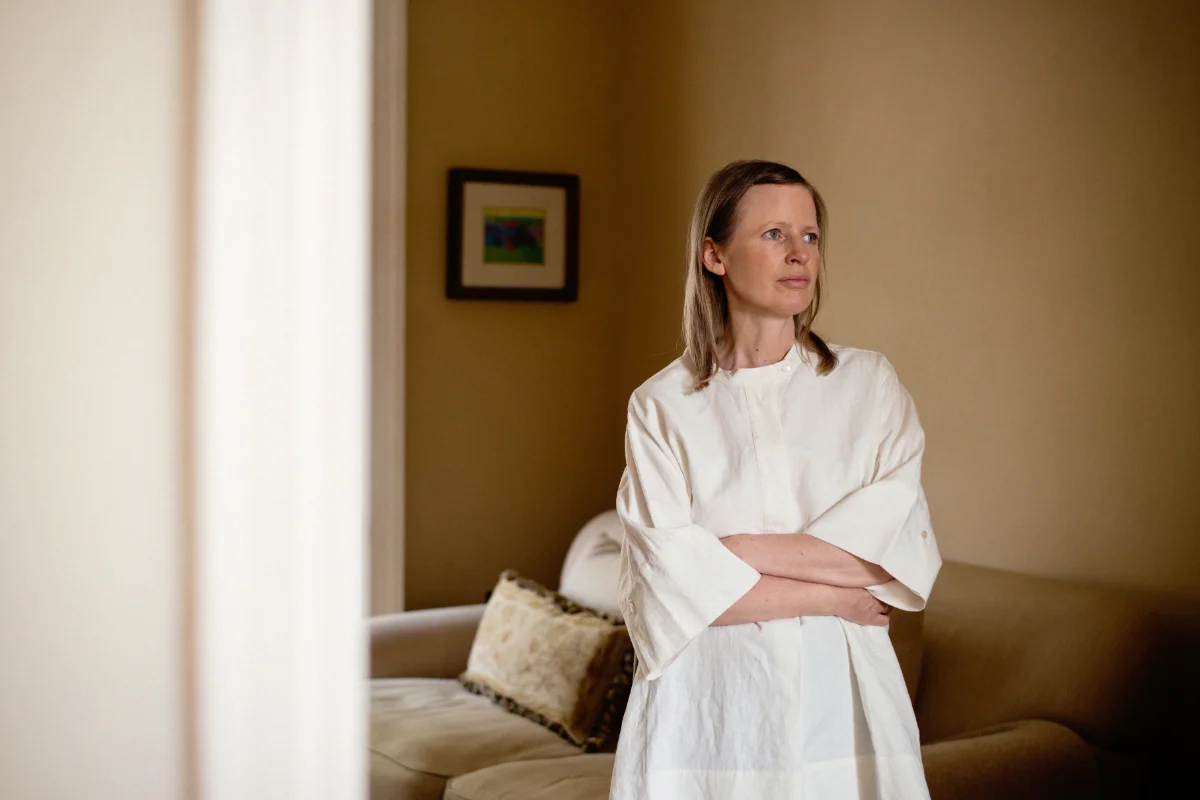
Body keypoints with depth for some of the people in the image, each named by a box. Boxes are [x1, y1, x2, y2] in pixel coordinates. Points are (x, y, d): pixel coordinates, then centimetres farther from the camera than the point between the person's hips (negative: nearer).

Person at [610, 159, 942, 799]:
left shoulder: (870, 385, 4)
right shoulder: (662, 405, -1)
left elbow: (901, 553, -7)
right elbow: (668, 583, -10)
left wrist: (737, 549, -11)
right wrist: (831, 597, -9)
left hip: (841, 700, 1)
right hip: (707, 705, -1)